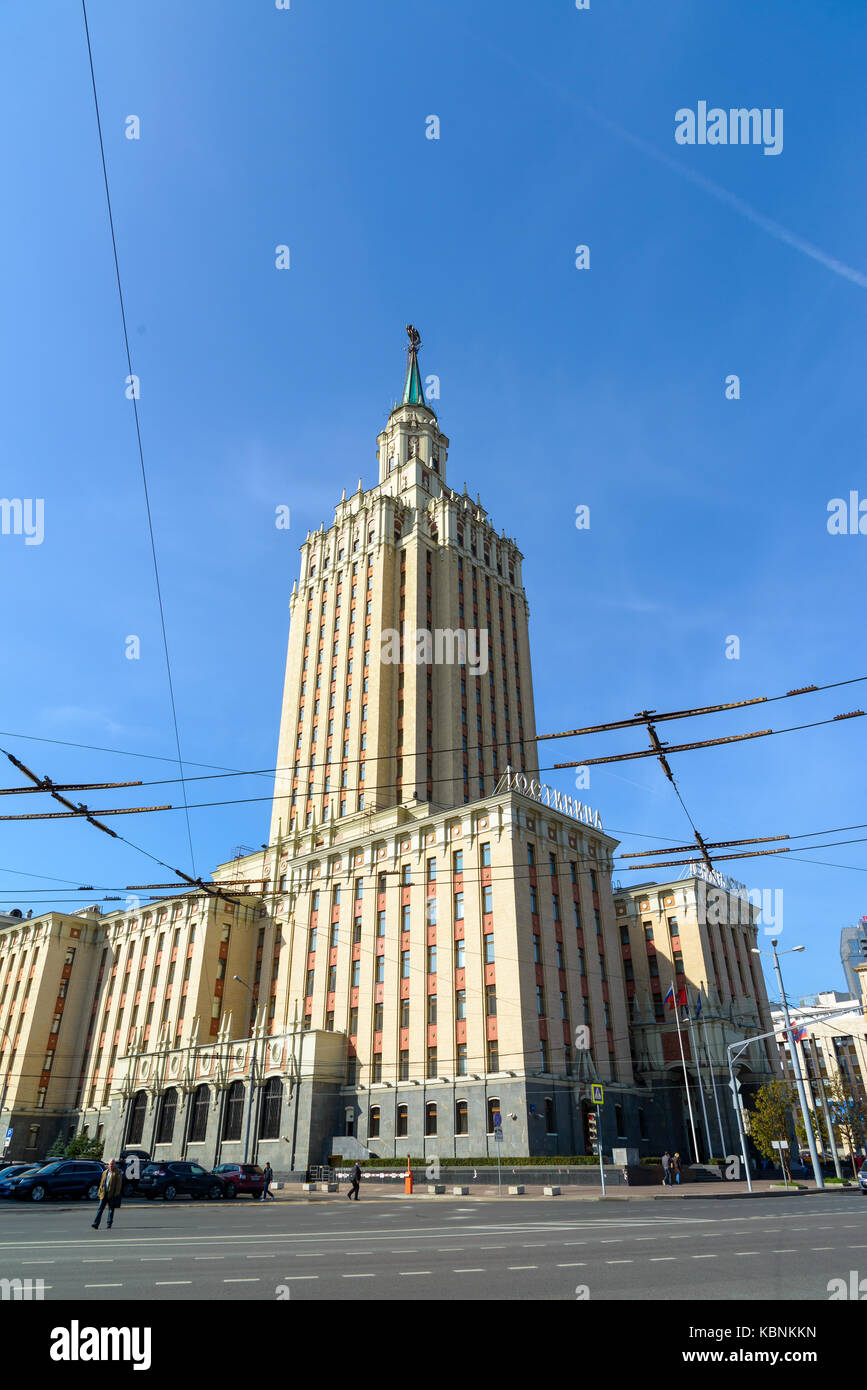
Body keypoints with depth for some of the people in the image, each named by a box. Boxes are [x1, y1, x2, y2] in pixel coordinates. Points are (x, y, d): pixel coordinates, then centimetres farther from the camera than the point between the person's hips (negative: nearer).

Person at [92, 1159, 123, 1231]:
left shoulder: (118, 1172, -2)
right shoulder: (105, 1172, 14)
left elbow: (119, 1184, -6)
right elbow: (101, 1182, 16)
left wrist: (116, 1194, -13)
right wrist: (100, 1192, 6)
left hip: (112, 1194, -4)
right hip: (104, 1193, 4)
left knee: (111, 1209, 4)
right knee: (100, 1209, -5)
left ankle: (109, 1224, 13)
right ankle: (96, 1224, -7)